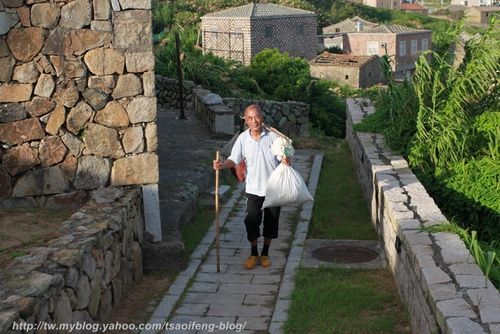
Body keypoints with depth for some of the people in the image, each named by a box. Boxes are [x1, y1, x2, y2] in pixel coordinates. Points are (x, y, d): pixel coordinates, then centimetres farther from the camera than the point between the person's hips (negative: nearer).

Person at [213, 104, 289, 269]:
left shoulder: (273, 136, -9)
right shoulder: (243, 138, -6)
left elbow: (282, 157, -5)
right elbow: (234, 160, -4)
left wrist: (286, 161, -28)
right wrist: (222, 165, -24)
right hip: (253, 189, 0)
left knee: (271, 222, 10)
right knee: (251, 221, -2)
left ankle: (265, 253, 30)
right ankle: (253, 253, 21)